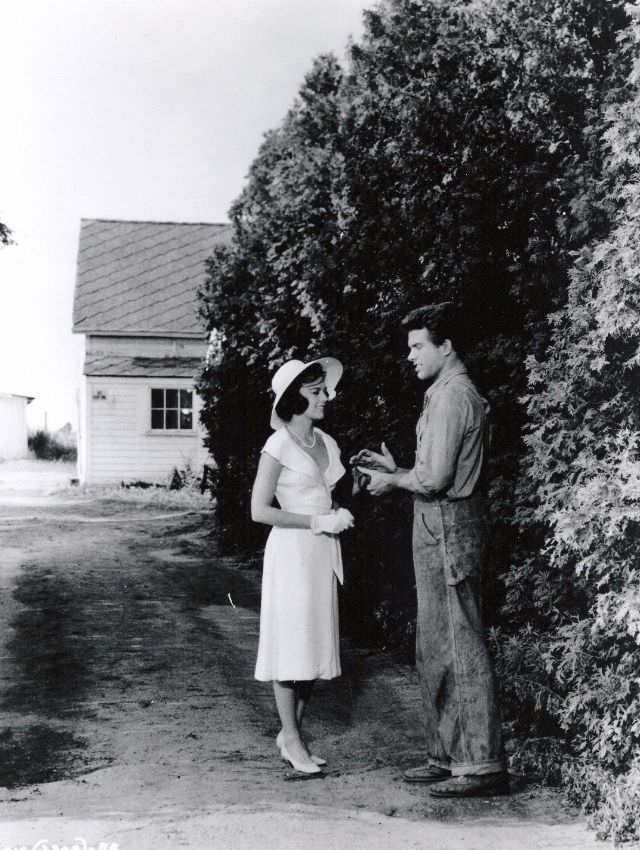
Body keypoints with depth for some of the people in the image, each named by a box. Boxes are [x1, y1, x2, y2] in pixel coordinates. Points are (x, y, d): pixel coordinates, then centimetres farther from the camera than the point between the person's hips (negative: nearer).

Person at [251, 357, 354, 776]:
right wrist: (316, 521, -16)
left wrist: (340, 516, 1)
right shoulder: (279, 446, -10)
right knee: (291, 644, 0)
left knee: (315, 644, 9)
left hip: (323, 552, 7)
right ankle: (291, 738, 10)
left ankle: (293, 731, 21)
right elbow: (260, 510, -12)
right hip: (292, 552, -7)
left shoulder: (328, 443, 10)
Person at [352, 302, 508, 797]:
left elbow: (435, 479, -21)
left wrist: (393, 480, -4)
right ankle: (449, 756, 21)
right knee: (435, 649, 14)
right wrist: (394, 468, 13)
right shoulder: (449, 393, 18)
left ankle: (483, 765, 0)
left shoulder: (452, 396, -14)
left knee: (461, 647, -6)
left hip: (448, 530, -11)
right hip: (441, 530, 11)